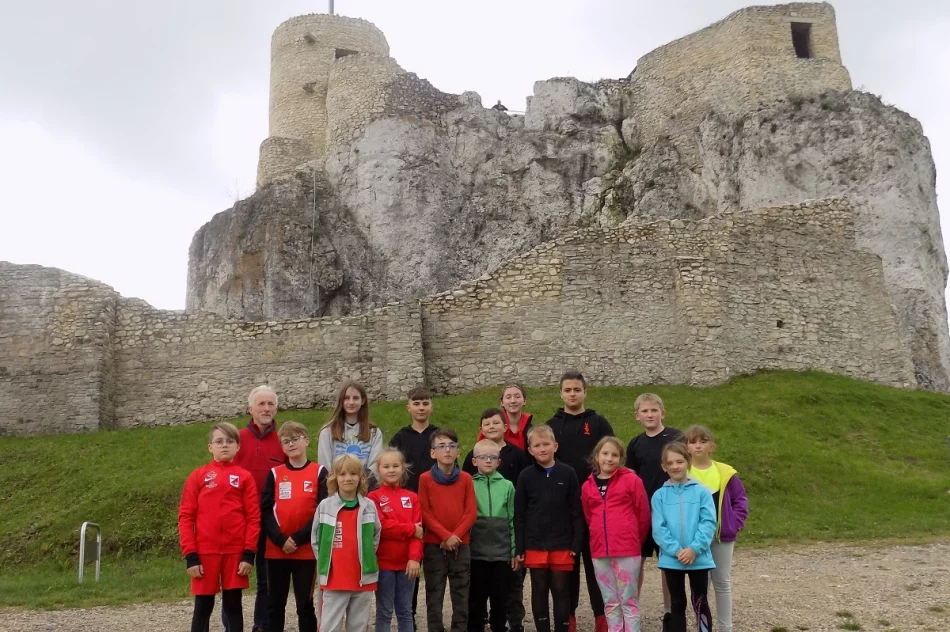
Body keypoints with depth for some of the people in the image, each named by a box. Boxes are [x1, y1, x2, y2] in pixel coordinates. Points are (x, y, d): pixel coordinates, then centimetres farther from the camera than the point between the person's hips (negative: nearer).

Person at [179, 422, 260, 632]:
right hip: (205, 552, 0)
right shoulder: (198, 476, 1)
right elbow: (185, 516, 0)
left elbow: (253, 517, 0)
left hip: (236, 552, 0)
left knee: (233, 605, 10)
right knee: (203, 606, 8)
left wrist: (249, 553, -6)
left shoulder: (245, 477, 1)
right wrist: (190, 555, -6)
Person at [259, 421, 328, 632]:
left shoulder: (319, 472, 0)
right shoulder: (275, 474, 5)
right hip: (276, 549, 2)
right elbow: (265, 511, -1)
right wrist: (281, 540, -14)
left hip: (307, 549, -2)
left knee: (305, 603, 6)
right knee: (275, 604, 10)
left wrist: (298, 538, -14)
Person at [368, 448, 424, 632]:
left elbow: (418, 530, -1)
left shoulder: (411, 498, 6)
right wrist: (410, 528, -11)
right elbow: (380, 527, -15)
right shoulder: (374, 497, -4)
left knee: (405, 611, 12)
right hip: (383, 562, -3)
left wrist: (415, 558, -13)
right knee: (384, 612, 5)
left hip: (406, 562, 3)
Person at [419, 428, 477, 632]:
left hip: (461, 544, 2)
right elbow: (425, 513, -6)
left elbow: (470, 512, -1)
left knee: (461, 594, 7)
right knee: (434, 594, 6)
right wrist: (445, 535, -14)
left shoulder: (466, 479, 3)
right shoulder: (425, 479, -2)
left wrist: (455, 535, -13)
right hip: (434, 544, -1)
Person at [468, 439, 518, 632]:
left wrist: (515, 551, 4)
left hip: (502, 552, 1)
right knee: (477, 599, 8)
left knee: (500, 599, 11)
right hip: (476, 552, -1)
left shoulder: (507, 486, 2)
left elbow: (512, 521, 4)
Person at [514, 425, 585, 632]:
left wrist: (576, 544, -4)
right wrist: (519, 548, -1)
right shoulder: (526, 476, 1)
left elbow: (577, 512, 0)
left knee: (561, 592, 7)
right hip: (535, 546, 1)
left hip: (562, 545, -1)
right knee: (539, 593, 9)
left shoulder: (568, 473, -2)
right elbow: (519, 515, 3)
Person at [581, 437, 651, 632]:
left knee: (629, 600, 3)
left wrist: (634, 539, 8)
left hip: (627, 550, -4)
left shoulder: (631, 480, -4)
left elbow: (644, 514, 0)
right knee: (610, 602, 13)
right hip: (599, 551, 4)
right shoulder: (587, 486, 7)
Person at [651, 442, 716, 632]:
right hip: (671, 559, 1)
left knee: (700, 602, 9)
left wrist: (694, 548, -18)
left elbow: (709, 523, -8)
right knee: (677, 603, 13)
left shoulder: (702, 492, -2)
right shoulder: (659, 495, 0)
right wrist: (676, 550, -17)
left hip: (699, 558, -1)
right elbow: (659, 528, -5)